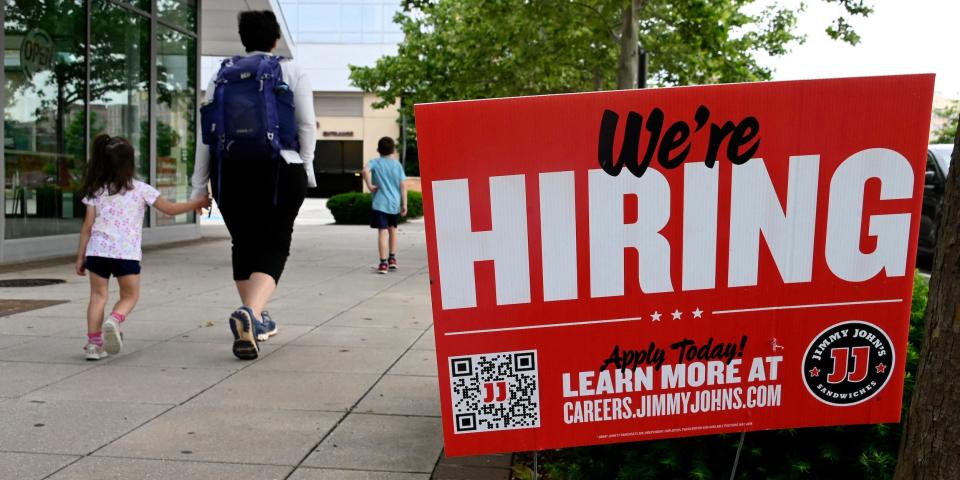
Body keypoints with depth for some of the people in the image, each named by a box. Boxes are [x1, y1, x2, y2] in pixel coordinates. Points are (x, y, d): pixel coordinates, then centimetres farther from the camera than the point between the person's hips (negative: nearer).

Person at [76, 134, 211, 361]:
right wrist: (197, 203, 19)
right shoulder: (140, 189, 3)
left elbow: (87, 227, 6)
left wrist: (80, 256, 12)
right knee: (129, 296, 12)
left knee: (98, 295, 12)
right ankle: (114, 320, -17)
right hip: (126, 253, -2)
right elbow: (170, 209, 6)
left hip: (98, 250, 2)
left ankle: (93, 342, 7)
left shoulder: (95, 191, 8)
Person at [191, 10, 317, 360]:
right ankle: (249, 313, -28)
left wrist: (200, 183, 8)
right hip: (279, 171, -3)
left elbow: (207, 131, 6)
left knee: (244, 244, 17)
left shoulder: (222, 73, 10)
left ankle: (256, 319, 27)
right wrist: (305, 166, 8)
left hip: (229, 171, 3)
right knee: (272, 247, -2)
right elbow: (306, 125, -3)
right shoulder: (291, 71, 4)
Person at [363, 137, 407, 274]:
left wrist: (370, 186, -13)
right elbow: (403, 186, 1)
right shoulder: (397, 164, 5)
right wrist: (404, 204, 5)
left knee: (382, 231, -5)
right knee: (392, 229, 20)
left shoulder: (375, 162, -1)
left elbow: (365, 170, -23)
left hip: (380, 203, -3)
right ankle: (392, 259, 24)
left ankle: (383, 263, -10)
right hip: (395, 203, 3)